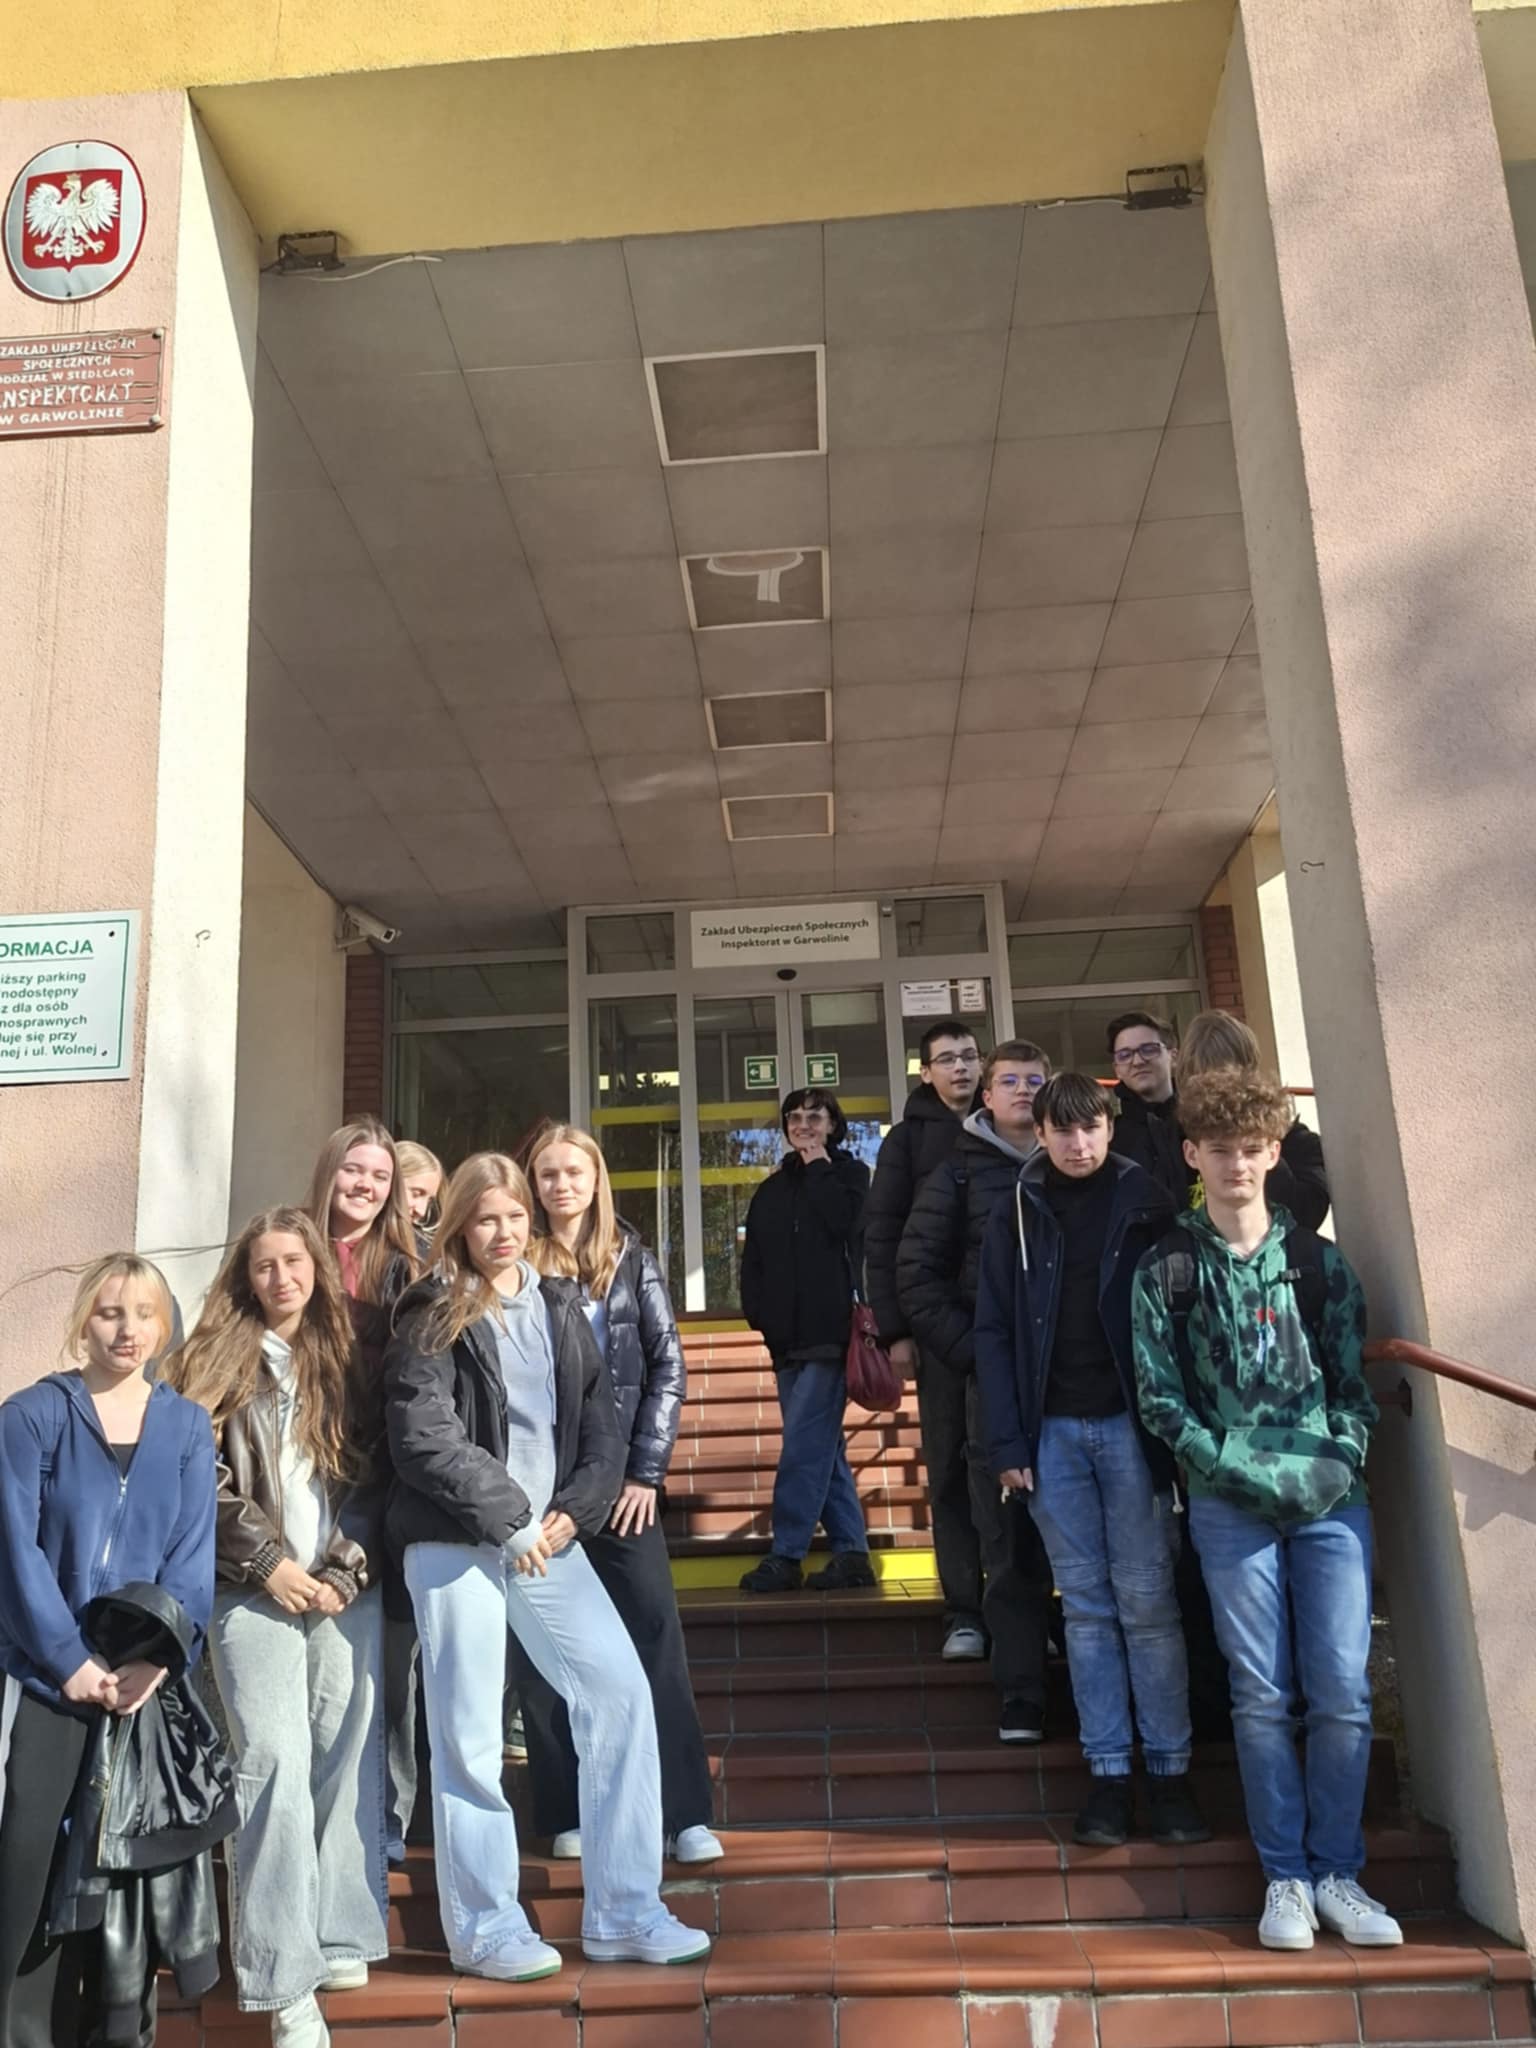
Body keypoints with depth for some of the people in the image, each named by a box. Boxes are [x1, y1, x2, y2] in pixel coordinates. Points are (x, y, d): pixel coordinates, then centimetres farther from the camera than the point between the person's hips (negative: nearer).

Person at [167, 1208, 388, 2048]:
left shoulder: (347, 1359, 11)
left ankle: (340, 1937, 18)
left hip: (348, 1587, 2)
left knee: (349, 1760, 3)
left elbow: (373, 1476, 9)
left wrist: (347, 1567, -4)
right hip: (254, 1592, -2)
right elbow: (197, 1476, -2)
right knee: (274, 1764, -9)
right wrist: (269, 1563, -7)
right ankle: (284, 1978, -4)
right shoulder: (219, 1358, 5)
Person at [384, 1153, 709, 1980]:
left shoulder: (559, 1305, 11)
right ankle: (485, 1927, 19)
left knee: (621, 1692, 0)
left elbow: (600, 1421, 8)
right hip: (455, 1543, -4)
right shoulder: (433, 1318, -3)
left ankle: (622, 1912, 11)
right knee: (468, 1732, 2)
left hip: (546, 1535, 5)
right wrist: (508, 1517, -13)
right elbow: (424, 1440, -12)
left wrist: (574, 1512, -6)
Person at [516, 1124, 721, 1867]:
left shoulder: (630, 1257, 5)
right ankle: (568, 1813, 18)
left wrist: (646, 1470, -6)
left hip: (619, 1475, 0)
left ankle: (685, 1812, 4)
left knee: (655, 1637, -3)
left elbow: (668, 1366, 2)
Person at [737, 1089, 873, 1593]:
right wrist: (759, 1312, 2)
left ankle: (787, 1556, -10)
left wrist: (818, 1167, -4)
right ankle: (851, 1553, 12)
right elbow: (753, 1260, 17)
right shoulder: (771, 1189, 19)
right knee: (823, 1446, 7)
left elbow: (845, 1222, -14)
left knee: (804, 1444, -12)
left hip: (829, 1333, -6)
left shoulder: (849, 1173, 7)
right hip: (787, 1339, 6)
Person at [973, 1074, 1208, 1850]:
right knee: (1086, 1605, 6)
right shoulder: (1016, 1214, 5)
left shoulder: (1145, 1202, 2)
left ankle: (1170, 1771, 11)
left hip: (1130, 1422, -1)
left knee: (1146, 1601, 1)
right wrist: (1008, 1442, -4)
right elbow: (993, 1331, 3)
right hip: (1053, 1431, 1)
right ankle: (1108, 1771, 13)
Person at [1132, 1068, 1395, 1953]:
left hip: (1331, 1498, 2)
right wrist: (1238, 1465, -10)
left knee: (1344, 1692, 0)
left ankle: (1337, 1872, 16)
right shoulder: (1167, 1271, 3)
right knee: (1263, 1696, 2)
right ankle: (1286, 1876, 15)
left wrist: (1340, 1460, -9)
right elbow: (1159, 1395, 0)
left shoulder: (1321, 1260, 9)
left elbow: (1355, 1379, 8)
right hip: (1231, 1505, -1)